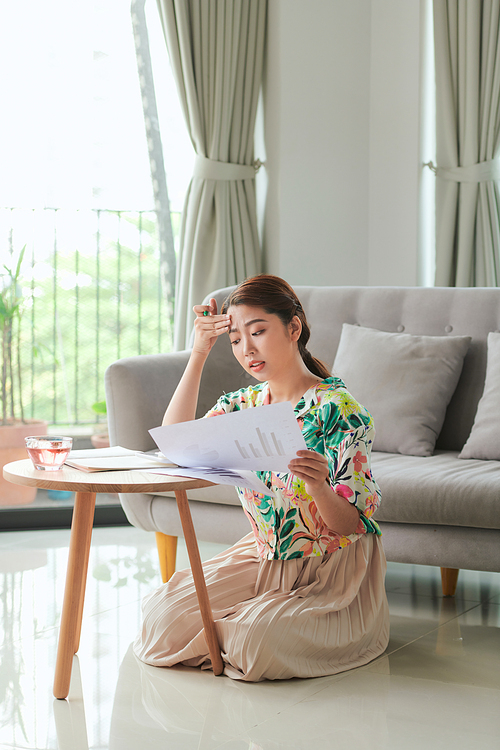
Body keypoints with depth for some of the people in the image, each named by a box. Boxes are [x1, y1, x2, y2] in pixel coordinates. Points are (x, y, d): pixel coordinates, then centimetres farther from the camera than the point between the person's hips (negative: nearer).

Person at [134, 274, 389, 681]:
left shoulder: (337, 407, -15)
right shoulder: (243, 404, 4)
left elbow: (350, 525, -17)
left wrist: (318, 487, -41)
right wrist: (199, 354, -15)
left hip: (334, 569, -5)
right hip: (265, 558, 5)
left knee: (257, 640, -29)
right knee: (164, 614, -12)